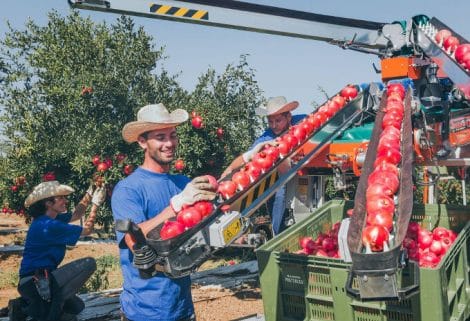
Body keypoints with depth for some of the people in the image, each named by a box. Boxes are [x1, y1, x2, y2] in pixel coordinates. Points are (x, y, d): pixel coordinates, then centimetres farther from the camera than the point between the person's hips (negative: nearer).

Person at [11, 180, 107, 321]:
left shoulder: (47, 219, 9)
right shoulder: (48, 226, -21)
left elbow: (76, 214, 24)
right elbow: (87, 230, -11)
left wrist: (89, 194, 13)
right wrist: (96, 204, -3)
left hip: (38, 280, 10)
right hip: (33, 282, -10)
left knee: (77, 307, 24)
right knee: (89, 263, -20)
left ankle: (26, 307, 20)